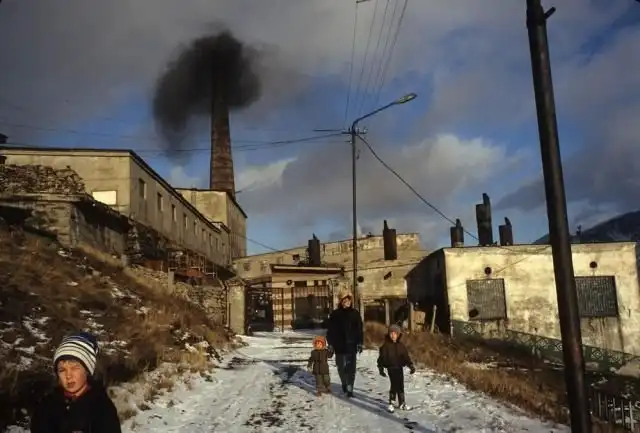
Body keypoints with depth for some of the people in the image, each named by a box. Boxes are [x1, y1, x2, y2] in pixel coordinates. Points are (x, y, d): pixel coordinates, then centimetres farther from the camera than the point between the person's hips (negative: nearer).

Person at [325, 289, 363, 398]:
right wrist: (330, 344, -2)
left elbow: (359, 329, 2)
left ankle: (349, 388, 1)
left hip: (351, 345, -1)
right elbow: (330, 330, 0)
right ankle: (344, 384, 34)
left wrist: (359, 343, -1)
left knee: (351, 368, -4)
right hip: (339, 345, 1)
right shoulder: (335, 314, -2)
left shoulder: (355, 313, 0)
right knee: (341, 367, 11)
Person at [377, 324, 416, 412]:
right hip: (391, 368, -5)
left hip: (400, 367, 5)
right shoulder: (386, 346, -8)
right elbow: (381, 358, -5)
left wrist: (411, 365, -5)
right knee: (394, 385, -11)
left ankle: (402, 403, 25)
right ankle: (391, 403, 1)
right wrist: (381, 369, -8)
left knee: (401, 385, 12)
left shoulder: (401, 345, 4)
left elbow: (406, 356, 5)